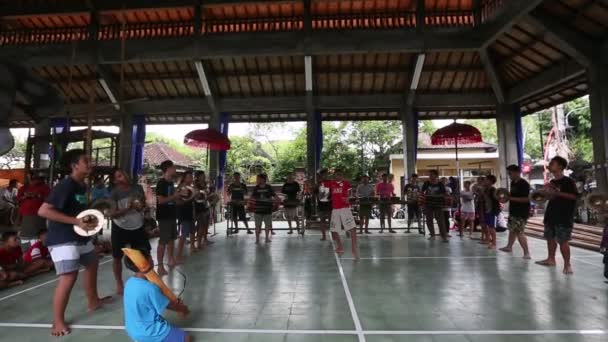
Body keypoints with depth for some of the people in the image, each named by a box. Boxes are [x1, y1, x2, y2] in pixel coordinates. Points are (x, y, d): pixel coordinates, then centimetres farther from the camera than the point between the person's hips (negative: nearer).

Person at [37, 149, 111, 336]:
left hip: (80, 236, 10)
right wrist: (76, 221, -27)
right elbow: (43, 211, -24)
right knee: (69, 276, -16)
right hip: (62, 239, -10)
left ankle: (93, 301, 39)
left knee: (92, 263, 22)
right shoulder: (65, 185, -20)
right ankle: (58, 321, 0)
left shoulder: (82, 185, 7)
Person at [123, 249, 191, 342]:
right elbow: (168, 305, -13)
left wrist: (177, 306, 9)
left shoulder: (129, 282, -3)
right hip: (147, 332, -8)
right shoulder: (149, 288, -29)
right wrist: (183, 309, 5)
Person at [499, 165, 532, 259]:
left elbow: (526, 199, -24)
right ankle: (509, 247, 34)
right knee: (512, 229, 20)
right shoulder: (513, 183, 10)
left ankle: (527, 253, -2)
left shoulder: (524, 184, -18)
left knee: (519, 232, -10)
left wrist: (511, 198, -23)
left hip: (522, 213, -9)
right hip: (513, 211, 9)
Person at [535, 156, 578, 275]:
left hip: (564, 217, -8)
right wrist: (546, 193, 4)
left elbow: (574, 196, -17)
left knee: (563, 241, -6)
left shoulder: (568, 181, -9)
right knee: (550, 238, 14)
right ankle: (551, 259, 27)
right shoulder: (552, 182, 14)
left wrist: (558, 193, -21)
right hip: (550, 215, 8)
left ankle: (567, 264, 3)